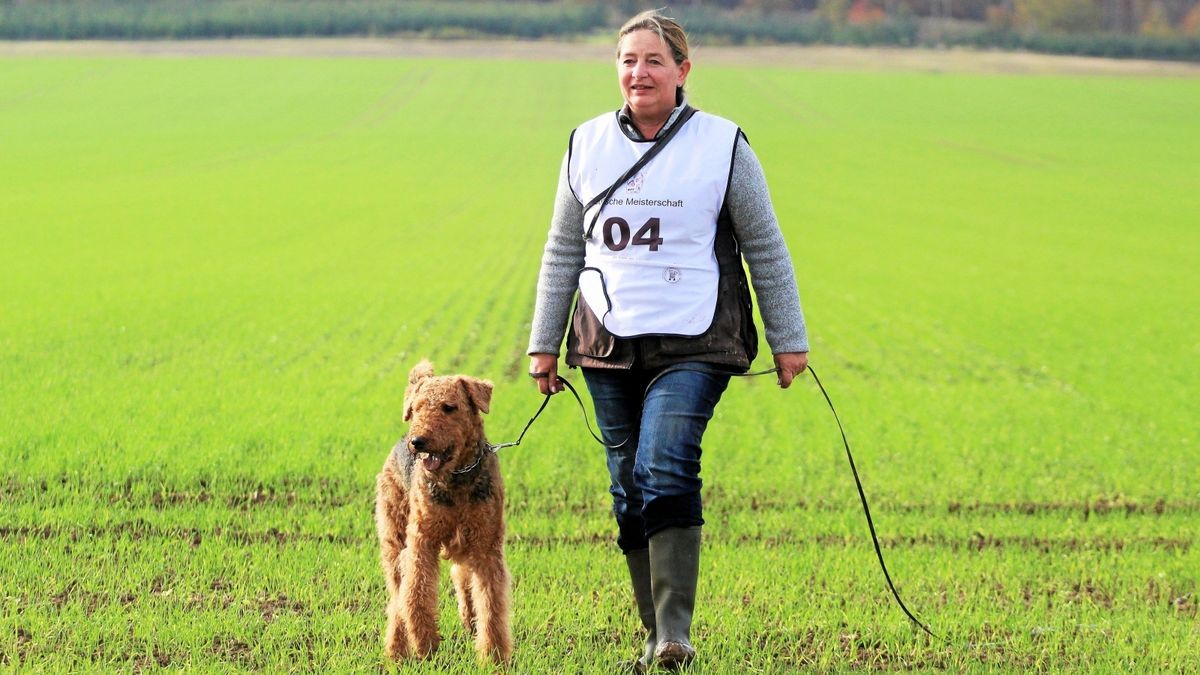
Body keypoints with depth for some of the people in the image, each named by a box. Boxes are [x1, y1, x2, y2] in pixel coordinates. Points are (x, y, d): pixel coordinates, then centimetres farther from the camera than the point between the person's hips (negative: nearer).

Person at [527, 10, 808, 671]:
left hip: (693, 344, -4)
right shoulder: (588, 144, 8)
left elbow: (765, 249, 7)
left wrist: (788, 340, 8)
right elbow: (563, 252, 16)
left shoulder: (722, 146, 0)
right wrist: (543, 343, 15)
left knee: (665, 473, -21)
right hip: (607, 344, 4)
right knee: (629, 491, 5)